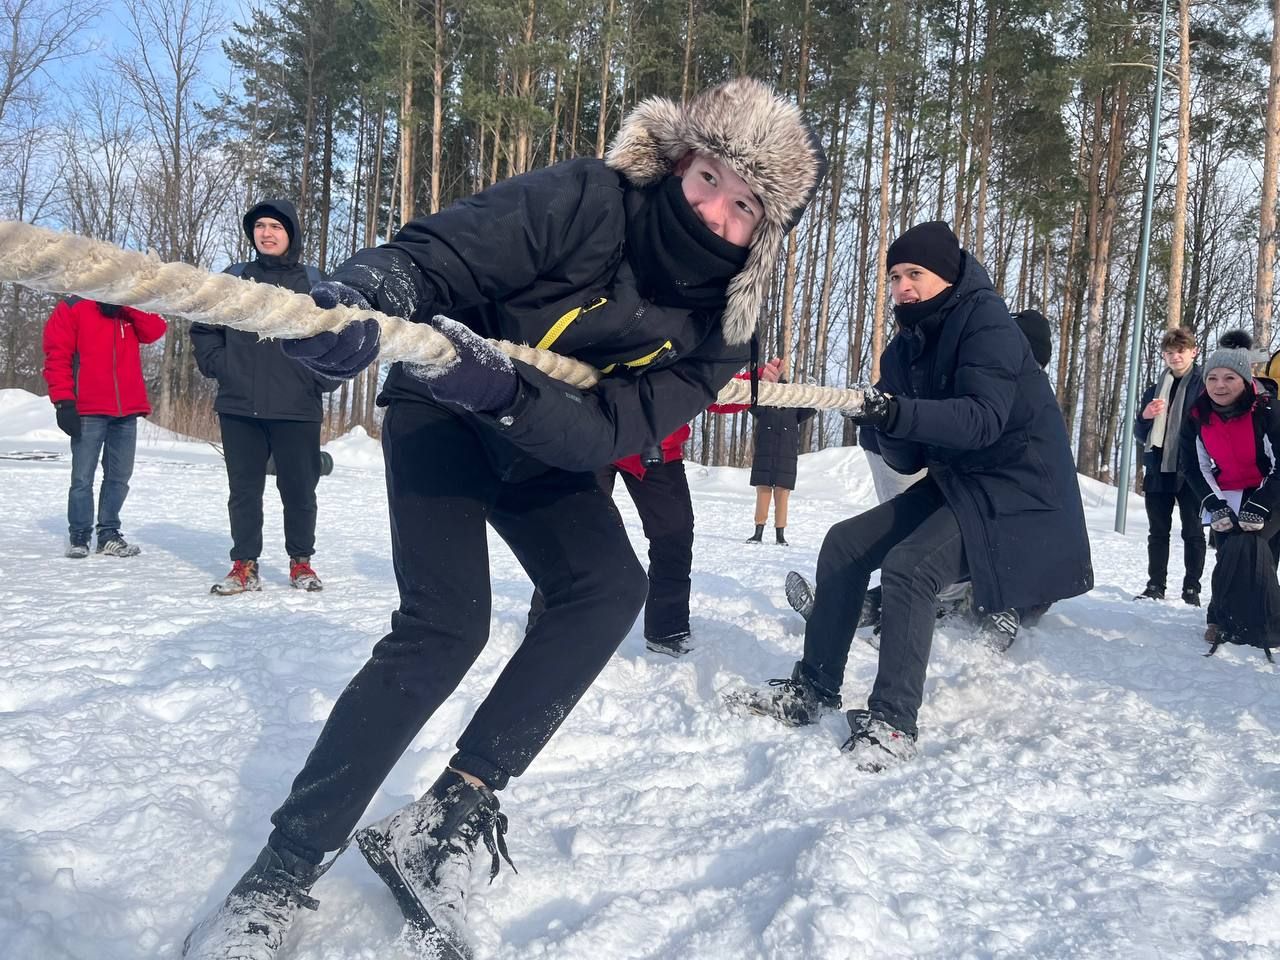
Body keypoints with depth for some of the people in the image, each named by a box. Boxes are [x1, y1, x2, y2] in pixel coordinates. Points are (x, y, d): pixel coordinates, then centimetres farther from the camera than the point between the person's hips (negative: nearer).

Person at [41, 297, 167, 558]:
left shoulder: (132, 310, 16)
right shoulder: (72, 308, 3)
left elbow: (155, 331, -2)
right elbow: (57, 355, -3)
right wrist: (63, 401, -12)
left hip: (127, 411, 4)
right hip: (88, 411, -4)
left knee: (120, 477, 8)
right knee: (83, 478, -2)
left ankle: (109, 534, 18)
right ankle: (79, 536, 8)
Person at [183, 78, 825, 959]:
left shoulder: (720, 325, -14)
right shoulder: (583, 201, -26)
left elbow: (612, 431, -25)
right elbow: (433, 254, -30)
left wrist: (506, 390, -44)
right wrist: (366, 292, -54)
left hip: (546, 449, 5)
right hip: (441, 417, -5)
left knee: (611, 590, -16)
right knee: (445, 628, -19)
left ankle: (448, 818, -10)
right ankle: (280, 875, -8)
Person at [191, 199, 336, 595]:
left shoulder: (314, 282, 4)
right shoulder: (233, 278, 10)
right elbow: (203, 328, 15)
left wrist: (324, 379, -5)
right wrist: (218, 365, 2)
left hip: (298, 409, -2)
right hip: (239, 407, 2)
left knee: (299, 489, 5)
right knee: (244, 489, 5)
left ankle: (301, 562, 19)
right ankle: (244, 566, 14)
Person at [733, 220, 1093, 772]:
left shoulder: (987, 326, -15)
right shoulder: (906, 347, 7)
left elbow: (984, 419, -31)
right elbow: (908, 462, 2)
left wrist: (900, 413, -44)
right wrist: (885, 427, -21)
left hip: (1013, 490, -9)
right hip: (951, 483, 9)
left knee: (909, 566, -28)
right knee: (844, 544, 3)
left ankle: (891, 722, -18)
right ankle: (814, 688, 11)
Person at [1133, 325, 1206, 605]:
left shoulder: (1204, 386, 0)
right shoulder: (1155, 389, 13)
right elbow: (1139, 434, 14)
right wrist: (1145, 416, -7)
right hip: (1158, 469, 4)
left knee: (1192, 532, 4)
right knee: (1158, 531, 8)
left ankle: (1191, 589, 10)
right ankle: (1155, 586, 14)